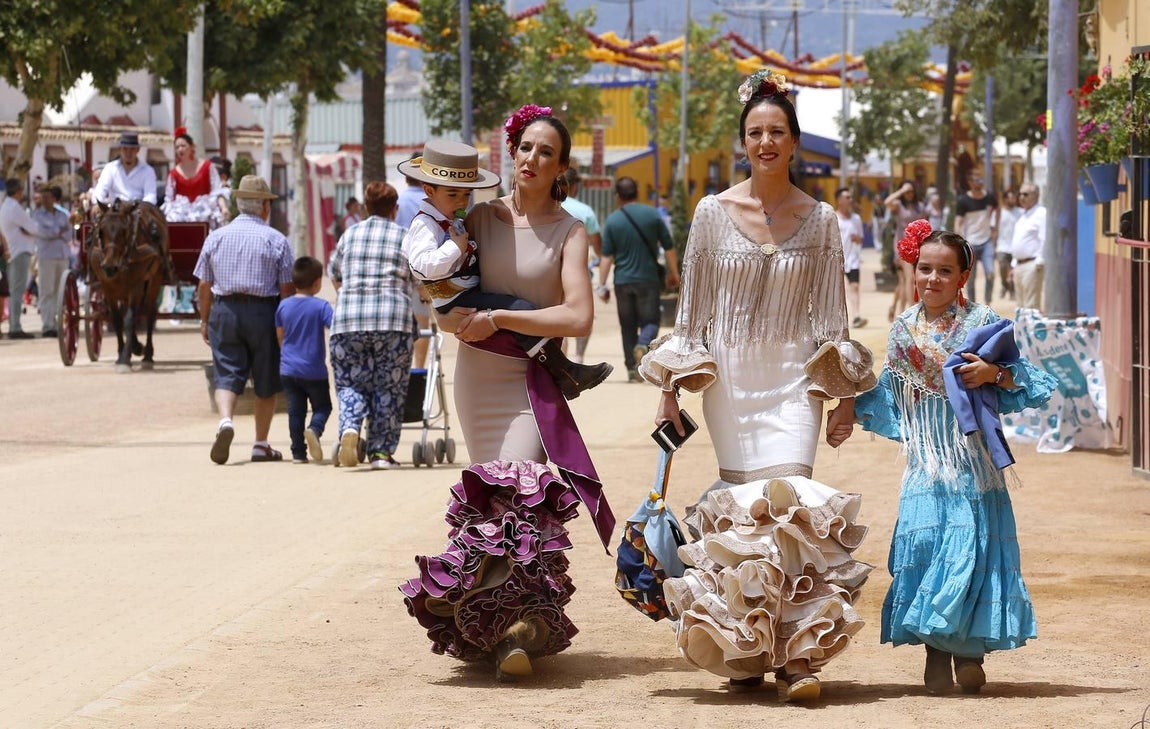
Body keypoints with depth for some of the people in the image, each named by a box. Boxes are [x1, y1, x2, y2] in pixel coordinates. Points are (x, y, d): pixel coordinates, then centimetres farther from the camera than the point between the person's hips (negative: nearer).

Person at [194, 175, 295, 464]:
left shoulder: (215, 237, 6)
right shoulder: (276, 240, -3)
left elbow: (204, 285, 7)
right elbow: (287, 288, -5)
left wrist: (205, 321, 17)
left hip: (225, 311, 2)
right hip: (264, 311, -2)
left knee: (227, 374, 1)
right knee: (266, 380, 10)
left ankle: (225, 420, -27)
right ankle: (261, 444, 14)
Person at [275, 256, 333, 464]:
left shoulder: (284, 306, 3)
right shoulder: (321, 306, -11)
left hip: (288, 369, 4)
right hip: (314, 370, -4)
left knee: (295, 410, 8)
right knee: (322, 406, 9)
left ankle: (298, 452, 5)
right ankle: (314, 430, -20)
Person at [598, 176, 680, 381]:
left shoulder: (612, 220, -1)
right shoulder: (653, 214, -1)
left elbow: (606, 256, -4)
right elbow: (669, 248, 3)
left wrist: (602, 285, 0)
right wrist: (673, 273, 16)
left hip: (623, 281, 1)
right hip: (648, 279, -1)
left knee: (628, 327, 10)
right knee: (650, 321, 4)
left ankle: (632, 369, 9)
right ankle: (643, 345, -27)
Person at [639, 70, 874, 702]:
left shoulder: (819, 219, 3)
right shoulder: (714, 212, 3)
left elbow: (831, 312, 7)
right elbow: (692, 305, 8)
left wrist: (845, 396, 5)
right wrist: (670, 387, 5)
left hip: (793, 378, -1)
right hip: (728, 375, 1)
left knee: (789, 501, -14)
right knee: (736, 506, -1)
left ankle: (796, 654, -14)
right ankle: (743, 653, 8)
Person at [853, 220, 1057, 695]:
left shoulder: (981, 322, -1)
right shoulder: (905, 330, 8)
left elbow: (1025, 382, 0)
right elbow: (889, 399, 17)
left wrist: (994, 373, -17)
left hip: (973, 459, -2)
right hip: (926, 460, 2)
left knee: (972, 546, -5)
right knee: (925, 545, -4)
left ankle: (969, 651, 7)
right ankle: (936, 656, 4)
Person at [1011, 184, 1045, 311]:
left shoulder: (1041, 214, -7)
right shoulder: (1022, 215, 21)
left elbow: (1044, 239, -15)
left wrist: (1039, 262, -19)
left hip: (1032, 264, -9)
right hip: (1019, 265, 9)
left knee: (1031, 305, -13)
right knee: (1021, 306, 9)